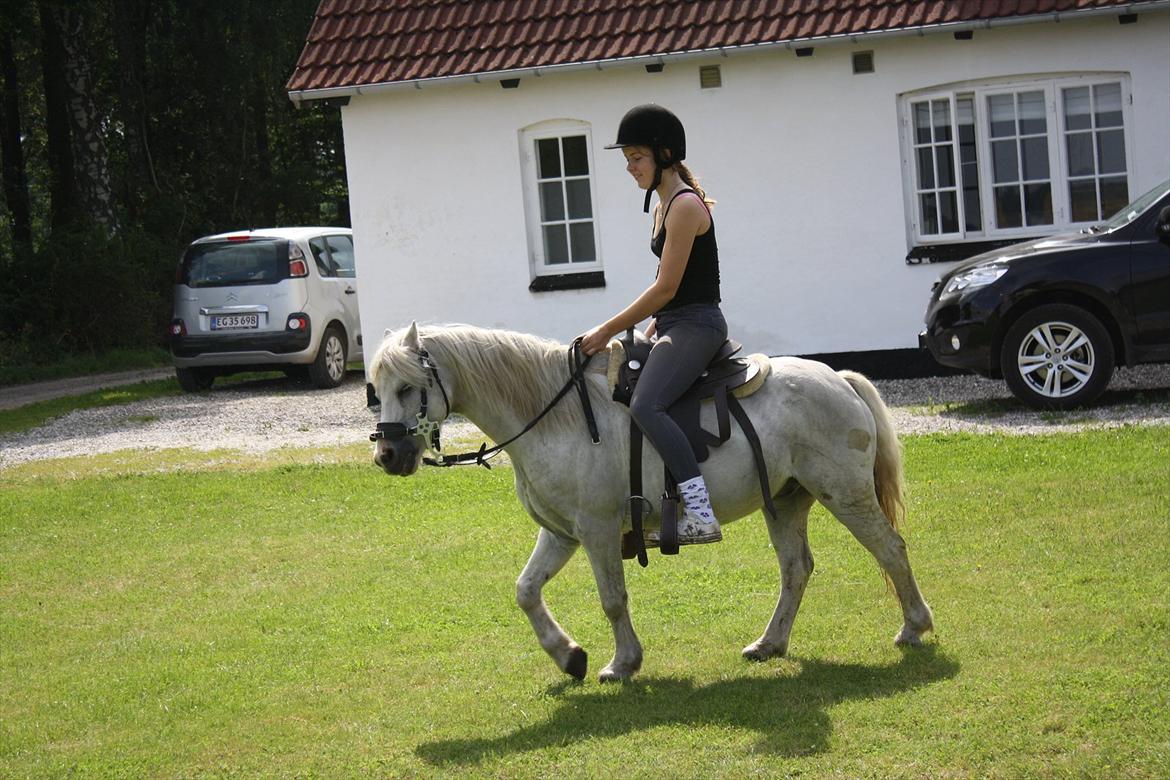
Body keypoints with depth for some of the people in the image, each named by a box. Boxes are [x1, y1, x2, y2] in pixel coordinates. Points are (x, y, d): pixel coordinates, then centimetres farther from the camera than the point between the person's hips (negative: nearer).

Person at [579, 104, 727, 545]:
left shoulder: (685, 205, -14)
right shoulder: (665, 206, 17)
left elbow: (666, 288, -17)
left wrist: (609, 330, -13)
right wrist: (652, 329, 12)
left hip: (696, 326, -11)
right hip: (673, 327, 11)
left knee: (646, 406, -29)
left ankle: (701, 515, -34)